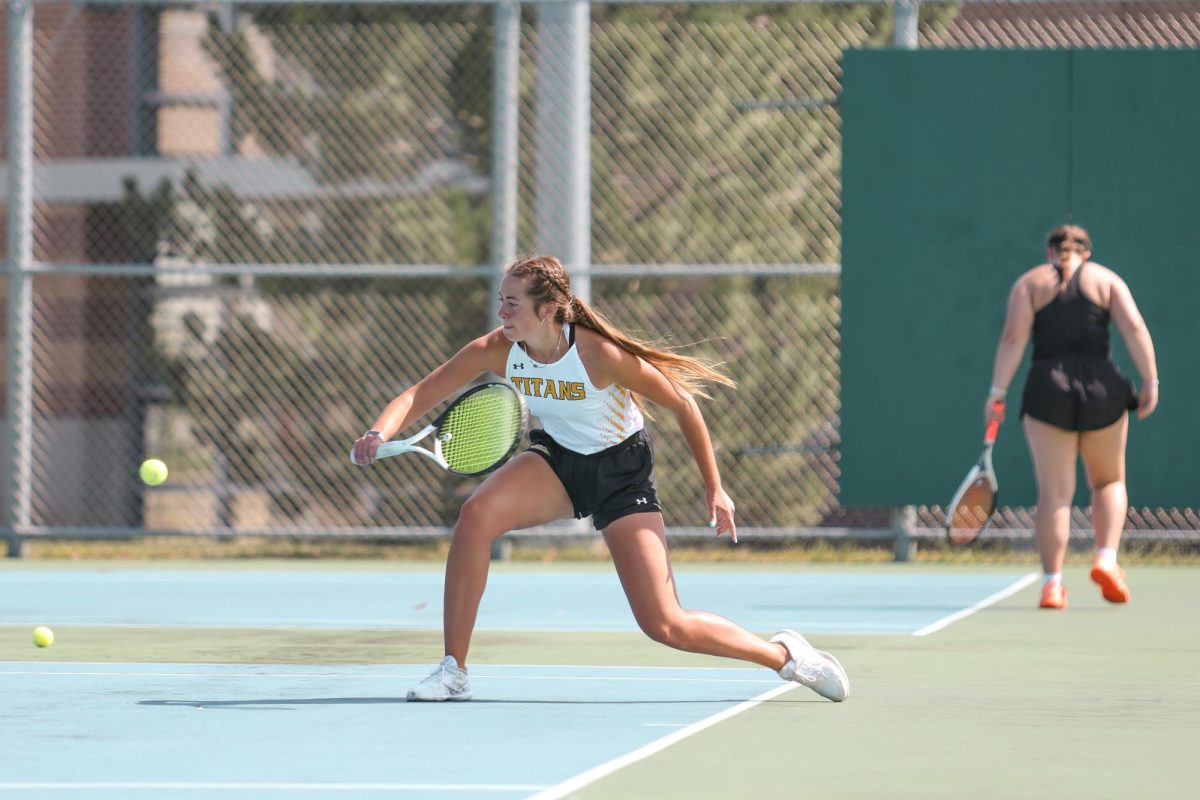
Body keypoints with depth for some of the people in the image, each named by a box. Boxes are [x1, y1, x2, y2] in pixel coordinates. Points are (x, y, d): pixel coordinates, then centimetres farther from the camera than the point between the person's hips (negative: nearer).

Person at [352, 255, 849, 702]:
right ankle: (453, 672, -20)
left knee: (664, 626, -12)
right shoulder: (497, 351, -18)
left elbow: (682, 405, -16)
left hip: (621, 474, -4)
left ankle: (782, 654, 13)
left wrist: (714, 489, -11)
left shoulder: (599, 354, -29)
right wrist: (379, 434, -40)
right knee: (477, 514, -28)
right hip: (556, 462, 4)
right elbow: (419, 396, -17)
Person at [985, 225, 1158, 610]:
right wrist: (1151, 382, -3)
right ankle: (1106, 558, -2)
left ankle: (1052, 583, -6)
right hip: (1102, 388, 0)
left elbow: (1013, 339, -3)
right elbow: (1135, 329, -3)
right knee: (1109, 482, 18)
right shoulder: (1106, 279, 10)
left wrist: (997, 392, -3)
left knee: (1055, 493, 3)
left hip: (1048, 390, 0)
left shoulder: (1030, 283, 9)